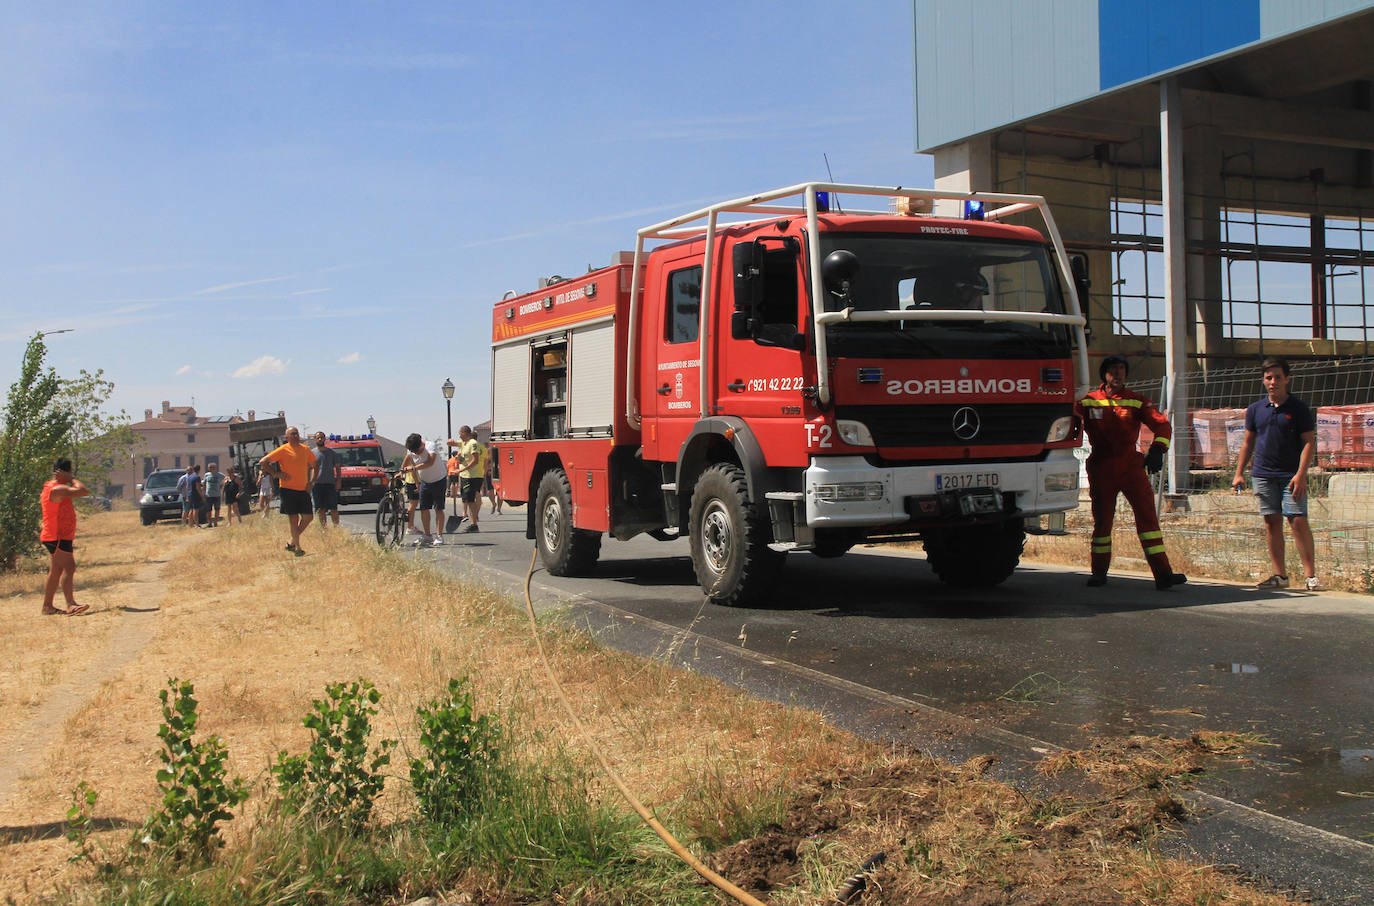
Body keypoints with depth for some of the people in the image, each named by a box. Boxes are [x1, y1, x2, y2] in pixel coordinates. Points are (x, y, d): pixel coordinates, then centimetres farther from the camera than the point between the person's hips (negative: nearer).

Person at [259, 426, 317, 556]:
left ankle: (292, 542, 17)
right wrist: (278, 474, -10)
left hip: (303, 490, 5)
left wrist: (311, 482, 8)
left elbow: (312, 466, 23)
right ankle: (297, 547, 3)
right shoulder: (283, 450, -6)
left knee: (308, 517, 1)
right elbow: (262, 462, -6)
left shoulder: (305, 449, 9)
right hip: (288, 489, -5)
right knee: (293, 519, -4)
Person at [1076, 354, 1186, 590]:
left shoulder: (1137, 402, 7)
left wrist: (1157, 449, -19)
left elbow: (1161, 424, -2)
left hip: (1131, 465, 0)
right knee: (1102, 520, 6)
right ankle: (1099, 572, 20)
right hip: (1101, 468, 0)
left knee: (1147, 515, -8)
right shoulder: (1088, 402, 6)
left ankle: (1163, 573, -11)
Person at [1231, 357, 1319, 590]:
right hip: (1263, 474, 4)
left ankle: (1311, 575, -5)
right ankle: (1280, 575, 7)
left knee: (1298, 521, -9)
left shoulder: (1298, 408, -1)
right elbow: (1248, 442, 16)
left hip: (1291, 475, -3)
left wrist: (1301, 474, -13)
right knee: (1272, 523, 4)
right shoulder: (1255, 409, 10)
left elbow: (1309, 442, -4)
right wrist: (1239, 472, 9)